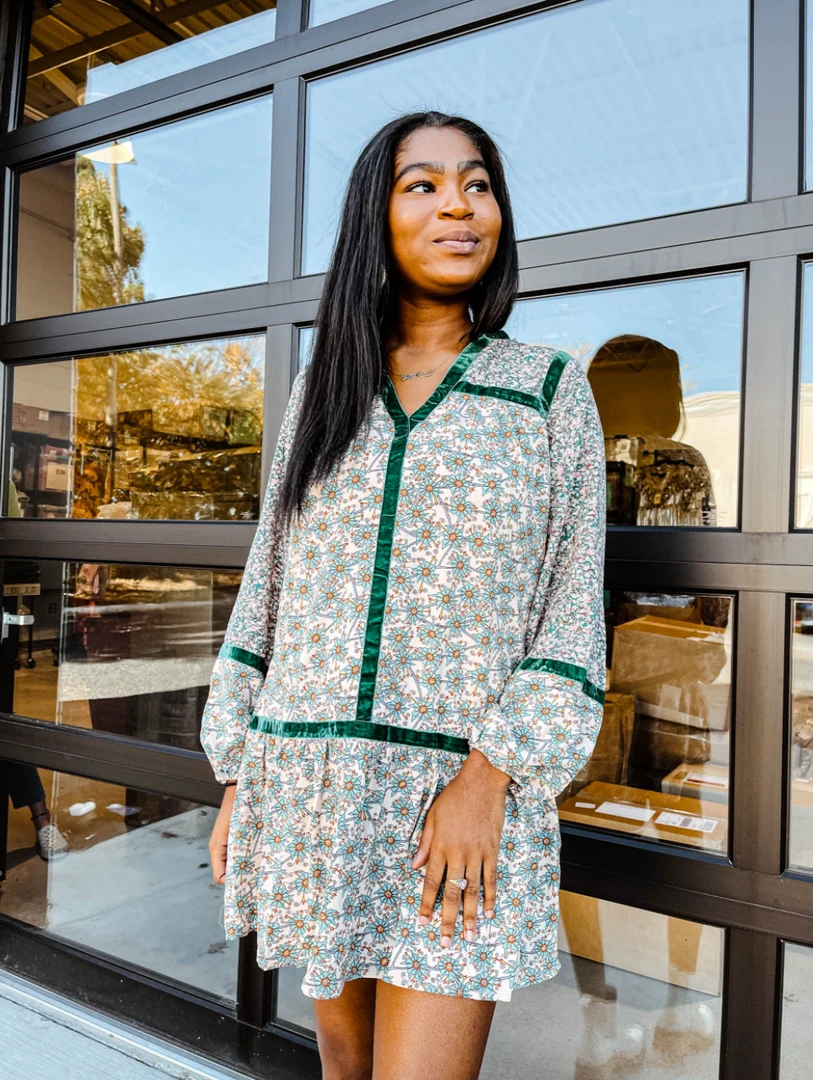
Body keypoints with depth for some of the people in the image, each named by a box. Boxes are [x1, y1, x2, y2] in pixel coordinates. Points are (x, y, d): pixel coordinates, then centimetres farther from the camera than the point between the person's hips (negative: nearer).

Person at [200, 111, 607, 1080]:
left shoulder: (552, 388, 2)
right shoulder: (323, 389, 9)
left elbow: (573, 607, -2)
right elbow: (268, 588, 9)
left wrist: (488, 778, -14)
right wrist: (236, 779, 7)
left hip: (467, 787, -3)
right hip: (308, 783, 3)